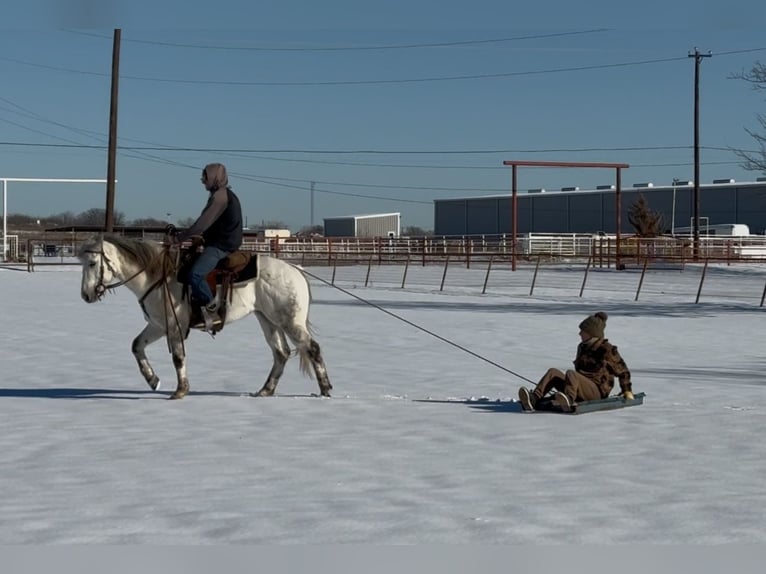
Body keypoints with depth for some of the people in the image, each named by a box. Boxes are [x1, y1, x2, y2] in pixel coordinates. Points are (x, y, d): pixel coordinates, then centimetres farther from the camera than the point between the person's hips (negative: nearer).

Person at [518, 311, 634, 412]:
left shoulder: (607, 350, -3)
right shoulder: (582, 347, 19)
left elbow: (622, 370, 3)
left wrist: (627, 391, 3)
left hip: (597, 392, -7)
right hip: (579, 392, 7)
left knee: (570, 373, -32)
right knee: (553, 372, -15)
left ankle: (568, 400, -59)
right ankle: (533, 399, -37)